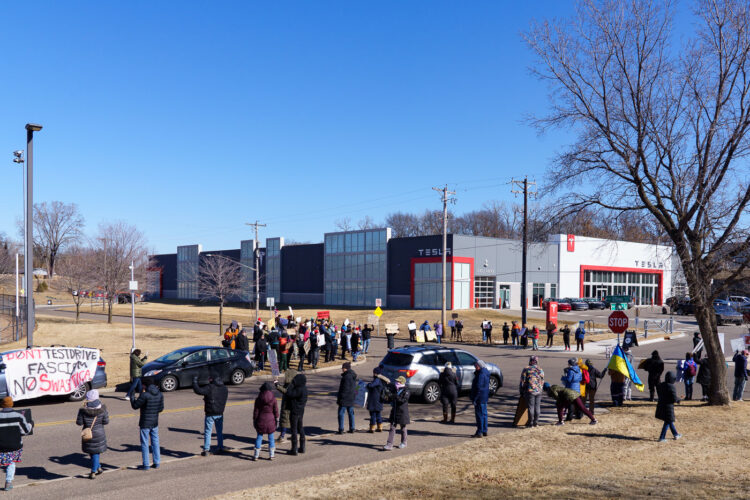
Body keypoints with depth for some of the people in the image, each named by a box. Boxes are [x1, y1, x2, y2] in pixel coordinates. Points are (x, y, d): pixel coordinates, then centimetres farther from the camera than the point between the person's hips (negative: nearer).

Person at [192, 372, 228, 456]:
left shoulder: (210, 388, -18)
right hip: (220, 414, 6)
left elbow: (198, 390, -24)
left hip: (210, 414, -6)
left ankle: (206, 450, 4)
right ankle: (221, 448, 22)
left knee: (207, 432, 3)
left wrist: (195, 380, -11)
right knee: (220, 431, 18)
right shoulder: (224, 388, 4)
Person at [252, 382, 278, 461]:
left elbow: (256, 411, -1)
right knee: (271, 438, 10)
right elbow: (276, 411, -3)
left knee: (259, 437, 10)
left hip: (261, 420, 1)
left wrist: (254, 421, 8)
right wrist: (277, 420, 10)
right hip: (270, 421, -1)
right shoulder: (273, 399, -9)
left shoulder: (258, 399, -6)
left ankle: (256, 455, 12)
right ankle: (271, 455, 13)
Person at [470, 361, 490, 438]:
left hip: (480, 398, -10)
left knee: (479, 415, -6)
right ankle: (484, 431, 23)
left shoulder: (481, 375, -19)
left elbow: (478, 388, -23)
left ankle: (479, 432, -5)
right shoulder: (485, 373, 13)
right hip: (485, 398, 10)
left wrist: (474, 399, -20)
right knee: (483, 414, 15)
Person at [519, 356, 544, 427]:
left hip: (530, 391, -4)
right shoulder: (541, 370, 8)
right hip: (538, 391, 4)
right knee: (537, 407, 8)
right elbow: (542, 382, 11)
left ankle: (530, 423, 3)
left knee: (531, 407, -1)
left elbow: (522, 382, -3)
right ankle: (536, 422, 14)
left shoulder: (526, 369, -3)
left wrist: (521, 392, 7)